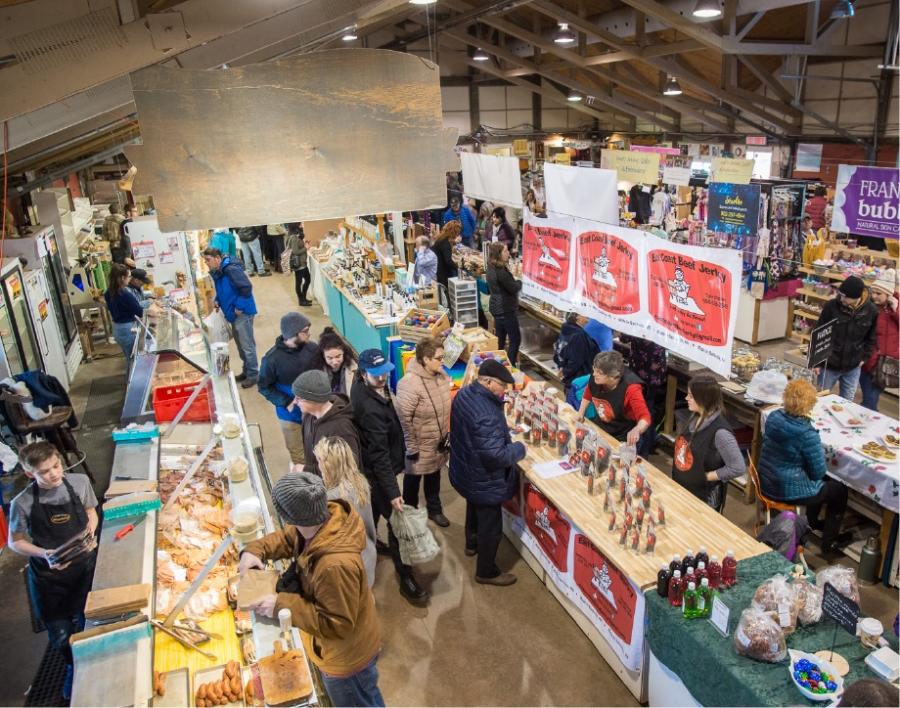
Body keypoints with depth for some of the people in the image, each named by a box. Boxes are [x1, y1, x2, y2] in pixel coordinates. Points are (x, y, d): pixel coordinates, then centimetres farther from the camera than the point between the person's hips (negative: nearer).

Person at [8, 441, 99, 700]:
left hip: (84, 565, 1)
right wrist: (43, 554, -19)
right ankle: (73, 666, 44)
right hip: (49, 575, -1)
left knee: (85, 623, 11)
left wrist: (90, 533, -12)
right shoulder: (22, 503, -18)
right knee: (61, 633, 11)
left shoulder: (80, 482, -12)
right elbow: (15, 542, -4)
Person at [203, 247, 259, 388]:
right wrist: (217, 301, 6)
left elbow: (246, 287, -25)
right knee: (240, 345, 19)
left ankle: (253, 375, 10)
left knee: (247, 345, -1)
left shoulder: (231, 269, -22)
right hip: (234, 314, 10)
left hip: (242, 313, -10)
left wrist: (239, 306, -20)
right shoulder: (217, 273, 7)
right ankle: (247, 371, 32)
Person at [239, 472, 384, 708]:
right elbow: (288, 538, 1)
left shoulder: (336, 565, -45)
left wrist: (282, 605, -32)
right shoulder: (326, 516, -20)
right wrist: (255, 550, -17)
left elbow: (336, 625, -32)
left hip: (346, 655, -7)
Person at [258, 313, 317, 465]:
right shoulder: (272, 358, -20)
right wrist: (285, 402, -18)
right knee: (297, 453, 14)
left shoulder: (311, 348, -12)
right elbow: (263, 386, -8)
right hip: (290, 413, -2)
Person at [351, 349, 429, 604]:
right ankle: (406, 578, 13)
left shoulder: (361, 386, -8)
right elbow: (380, 454, -33)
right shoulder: (370, 409, -36)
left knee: (373, 513, 30)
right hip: (379, 471, -10)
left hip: (369, 468, 10)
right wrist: (393, 492, -29)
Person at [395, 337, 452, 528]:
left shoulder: (441, 374, -6)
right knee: (413, 479, 17)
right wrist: (411, 447, -19)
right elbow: (404, 418, -24)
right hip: (419, 444, -6)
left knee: (434, 476, 25)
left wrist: (447, 433, 14)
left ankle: (434, 510, 47)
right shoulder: (410, 384, -29)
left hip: (439, 441, 6)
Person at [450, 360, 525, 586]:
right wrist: (519, 448, -18)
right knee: (491, 526, 13)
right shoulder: (486, 415, -38)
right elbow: (495, 456, -36)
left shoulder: (465, 393, -8)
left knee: (474, 508, 34)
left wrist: (503, 431, 2)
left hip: (466, 471, 9)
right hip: (483, 480, -9)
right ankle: (486, 572, 32)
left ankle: (472, 544, 59)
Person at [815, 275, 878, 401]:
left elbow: (872, 338, 6)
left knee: (847, 403, 13)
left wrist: (864, 357, 1)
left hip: (853, 368, 2)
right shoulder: (831, 306, -15)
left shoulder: (872, 310, -10)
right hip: (829, 365, -2)